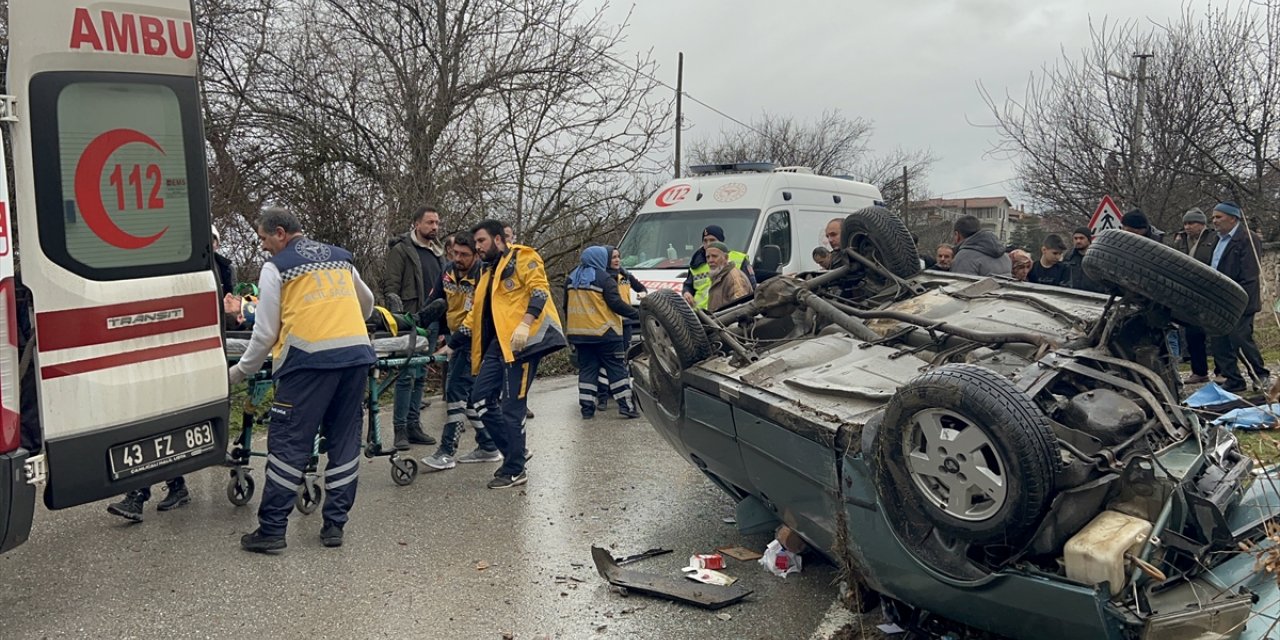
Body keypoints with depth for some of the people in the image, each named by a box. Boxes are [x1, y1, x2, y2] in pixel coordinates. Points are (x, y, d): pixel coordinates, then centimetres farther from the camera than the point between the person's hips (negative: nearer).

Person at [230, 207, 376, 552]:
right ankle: (335, 524, 14)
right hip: (357, 353, 5)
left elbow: (266, 332, 3)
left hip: (310, 357, -5)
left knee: (288, 442, 1)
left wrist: (240, 371, 15)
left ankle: (271, 529, 4)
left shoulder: (276, 267, 6)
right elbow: (367, 303, 35)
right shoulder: (340, 257, 21)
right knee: (344, 441, 11)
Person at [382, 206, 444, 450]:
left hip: (431, 322, 7)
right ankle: (400, 429, -2)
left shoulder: (438, 253, 18)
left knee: (420, 376, 10)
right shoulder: (401, 250, -4)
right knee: (407, 375, -8)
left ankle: (414, 425, 16)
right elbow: (390, 287, -9)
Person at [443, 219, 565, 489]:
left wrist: (525, 324, -25)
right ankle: (513, 452, 14)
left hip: (522, 340, -9)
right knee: (481, 397, 2)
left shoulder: (521, 258, 0)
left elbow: (539, 289, -13)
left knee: (511, 405, -7)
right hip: (498, 343, 9)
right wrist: (451, 346, 26)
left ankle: (515, 471, 3)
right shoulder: (487, 272, 25)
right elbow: (475, 315, 28)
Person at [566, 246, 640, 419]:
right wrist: (637, 314, -6)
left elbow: (567, 306, 18)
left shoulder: (571, 279, 13)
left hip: (578, 333, 6)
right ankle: (625, 405, -3)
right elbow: (615, 303, -13)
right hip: (603, 332, -6)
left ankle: (586, 407, 4)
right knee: (616, 368, 0)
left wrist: (570, 328, 27)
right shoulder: (604, 279, -8)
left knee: (586, 368, 9)